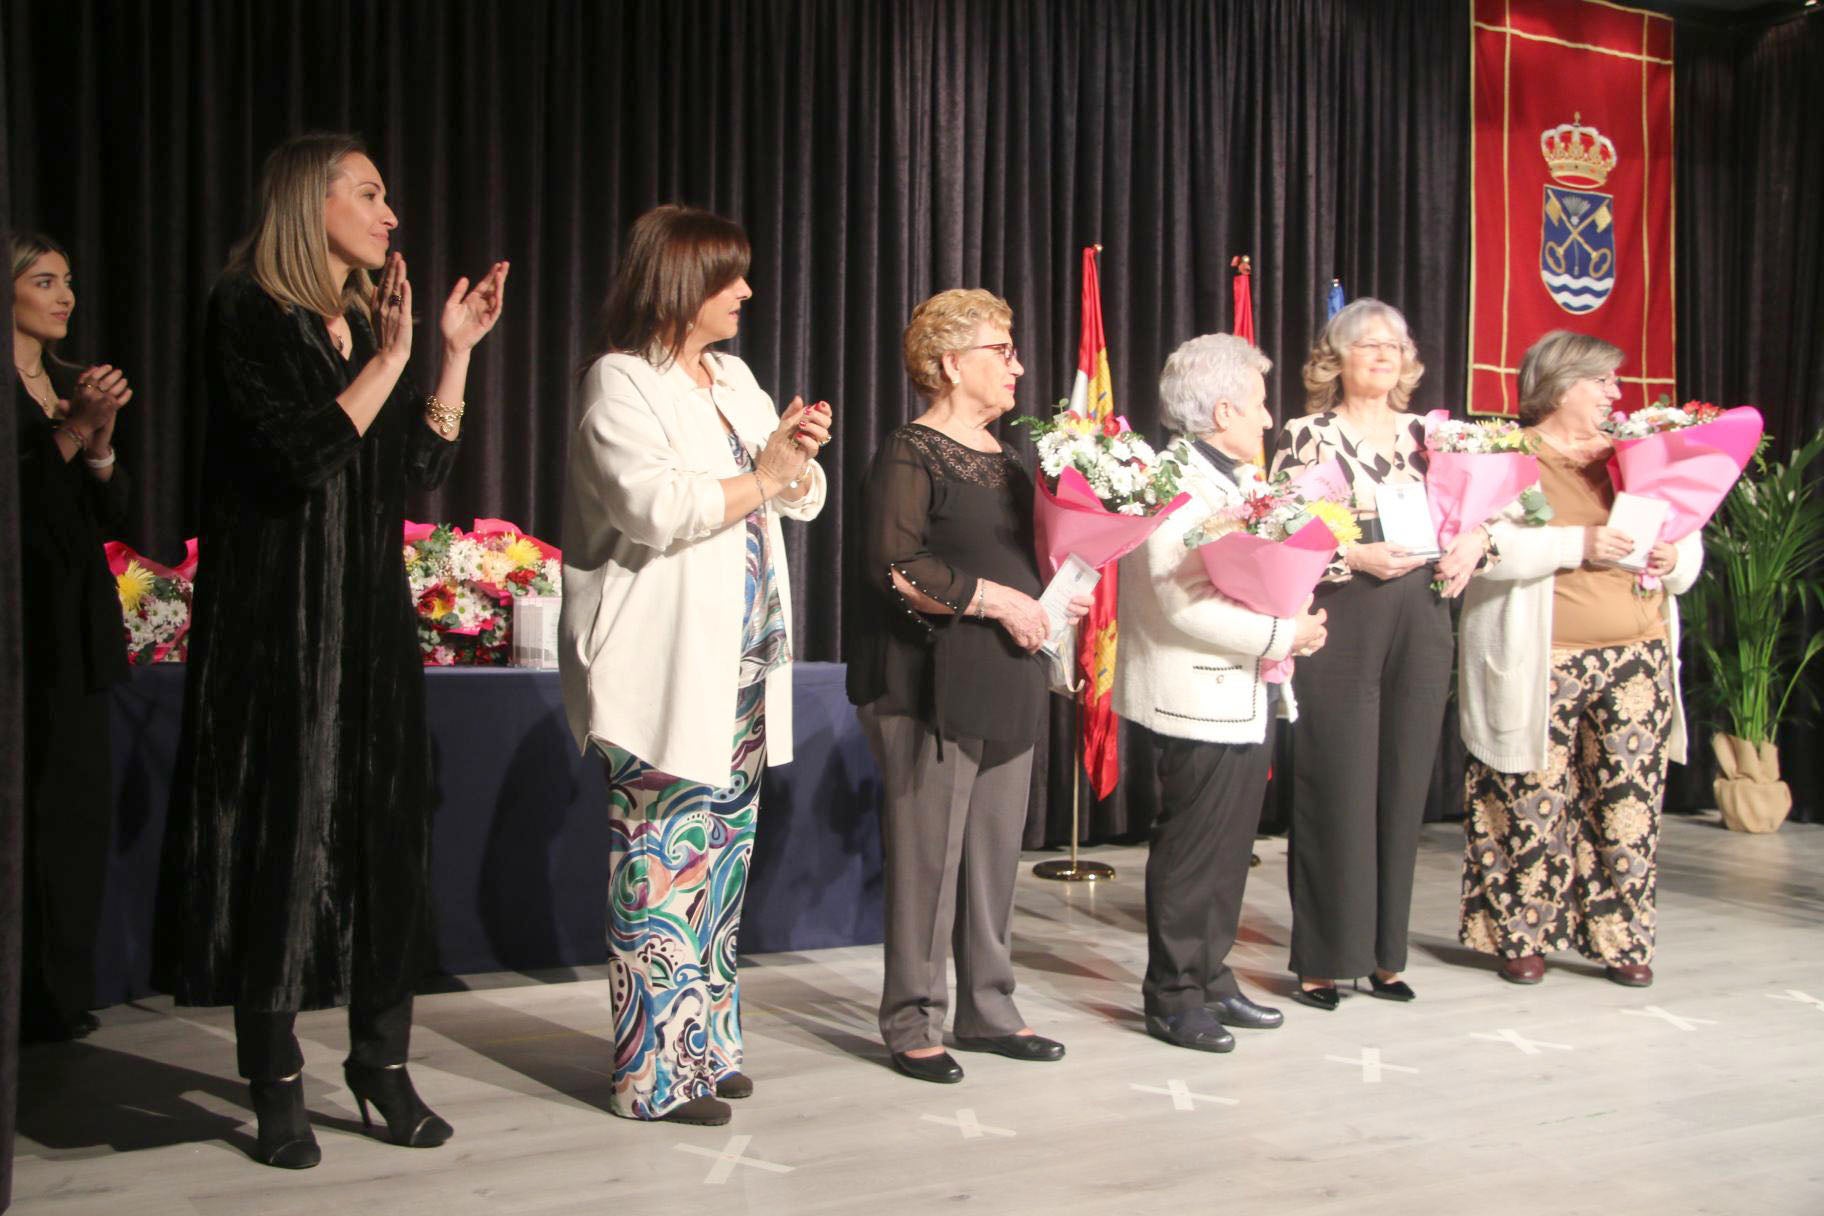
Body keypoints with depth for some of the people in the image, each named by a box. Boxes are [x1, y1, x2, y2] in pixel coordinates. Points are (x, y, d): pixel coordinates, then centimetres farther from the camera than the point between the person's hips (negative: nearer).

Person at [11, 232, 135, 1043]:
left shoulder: (70, 384, 17)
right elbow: (19, 498, -15)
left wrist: (98, 440, -2)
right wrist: (70, 430, -19)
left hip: (76, 630, 7)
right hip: (25, 627, -7)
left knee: (81, 810, 7)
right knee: (37, 814, -8)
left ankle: (58, 996, 14)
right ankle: (30, 1001, 0)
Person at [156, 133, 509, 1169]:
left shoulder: (368, 319, 15)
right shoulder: (249, 316, -6)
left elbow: (423, 471, 10)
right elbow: (302, 459, -17)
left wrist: (456, 353, 5)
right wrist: (388, 360, -15)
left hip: (373, 617, 6)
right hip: (280, 619, -6)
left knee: (388, 827, 5)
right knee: (283, 829, -2)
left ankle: (383, 1060, 15)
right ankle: (278, 1082, 9)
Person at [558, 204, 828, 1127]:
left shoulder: (733, 378, 18)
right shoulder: (620, 382, -7)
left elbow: (800, 499, 22)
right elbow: (655, 507, -21)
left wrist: (799, 456, 1)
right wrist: (761, 477, -12)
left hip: (740, 671, 8)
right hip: (664, 674, -8)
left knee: (723, 854, 11)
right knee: (663, 865, -6)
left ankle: (705, 1044, 21)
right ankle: (658, 1072, 2)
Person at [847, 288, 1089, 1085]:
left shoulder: (1003, 458, 17)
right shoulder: (910, 455, -8)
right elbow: (896, 568, -19)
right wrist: (999, 600, -16)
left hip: (1005, 686, 8)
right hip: (932, 687, -8)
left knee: (995, 851, 11)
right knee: (927, 854, -4)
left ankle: (986, 1010, 21)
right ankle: (911, 1023, 7)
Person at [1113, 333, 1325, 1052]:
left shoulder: (1242, 481, 16)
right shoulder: (1173, 483, -17)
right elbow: (1182, 602, -24)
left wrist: (1296, 623, 8)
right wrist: (1282, 636, -20)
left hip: (1248, 697, 10)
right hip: (1200, 702, -10)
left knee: (1229, 850, 15)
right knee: (1190, 853, -1)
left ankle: (1211, 978, 26)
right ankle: (1172, 996, 9)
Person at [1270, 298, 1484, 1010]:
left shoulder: (1424, 435, 13)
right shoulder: (1306, 436, -1)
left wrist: (1473, 541, -1)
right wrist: (1356, 557, -16)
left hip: (1419, 632, 5)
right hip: (1338, 636, -5)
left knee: (1402, 792, 8)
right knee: (1336, 795, -3)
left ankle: (1385, 953, 18)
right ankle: (1323, 961, 7)